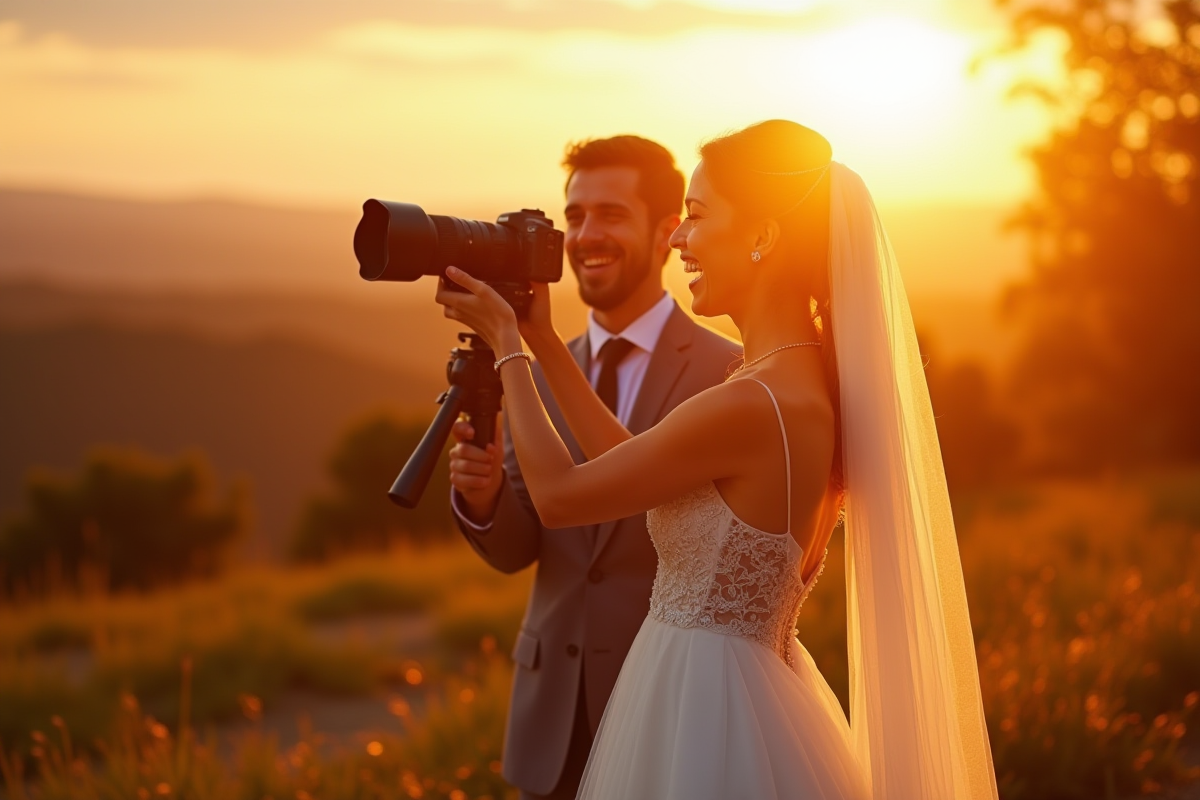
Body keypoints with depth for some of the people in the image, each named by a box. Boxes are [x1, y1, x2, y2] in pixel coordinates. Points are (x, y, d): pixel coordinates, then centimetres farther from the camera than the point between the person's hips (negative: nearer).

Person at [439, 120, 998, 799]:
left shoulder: (750, 406, -24)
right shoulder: (814, 381, 3)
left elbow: (559, 495, -13)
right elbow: (637, 473, 10)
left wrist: (506, 345, -1)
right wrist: (543, 342, 13)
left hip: (702, 717, -8)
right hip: (759, 692, 8)